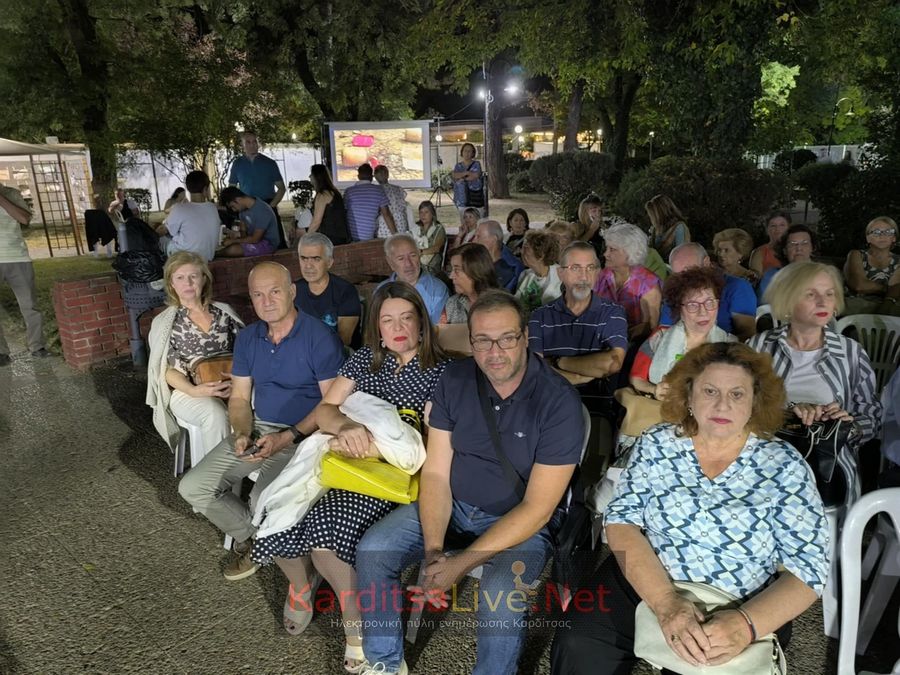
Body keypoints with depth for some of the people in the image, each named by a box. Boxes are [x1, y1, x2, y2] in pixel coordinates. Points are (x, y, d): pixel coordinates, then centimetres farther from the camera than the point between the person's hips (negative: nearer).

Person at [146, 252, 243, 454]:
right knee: (215, 413, -35)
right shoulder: (164, 322, 6)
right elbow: (167, 369, 0)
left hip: (229, 386, 2)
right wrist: (193, 390, -20)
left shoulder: (224, 312, 11)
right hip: (186, 390, -1)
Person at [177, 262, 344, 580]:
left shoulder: (319, 337, -14)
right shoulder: (247, 338, 7)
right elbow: (239, 397, 10)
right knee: (193, 488, -3)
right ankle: (251, 537, 19)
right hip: (258, 428, 7)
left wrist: (286, 438, -21)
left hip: (303, 434, -6)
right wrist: (242, 434, -10)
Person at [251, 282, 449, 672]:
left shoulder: (439, 371, -1)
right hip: (342, 460, 4)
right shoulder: (364, 359, 12)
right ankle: (301, 583, 16)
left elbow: (431, 442, -9)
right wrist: (347, 427, -20)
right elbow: (324, 410, 4)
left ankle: (357, 619, -2)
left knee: (326, 525, -30)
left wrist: (377, 447, -24)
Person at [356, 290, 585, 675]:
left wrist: (460, 563, -24)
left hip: (521, 523, -4)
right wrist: (433, 550, -19)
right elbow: (435, 473, -5)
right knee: (372, 552, -11)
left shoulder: (559, 402, -21)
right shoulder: (455, 380, -7)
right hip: (452, 505, 4)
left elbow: (537, 509, -20)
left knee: (500, 600, -31)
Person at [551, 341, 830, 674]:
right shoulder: (656, 443, -2)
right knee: (577, 647, -18)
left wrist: (747, 623, -23)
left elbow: (809, 567, -6)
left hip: (742, 611, 0)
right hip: (640, 585, 1)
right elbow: (622, 521, -7)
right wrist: (665, 601, -22)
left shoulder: (784, 465, -4)